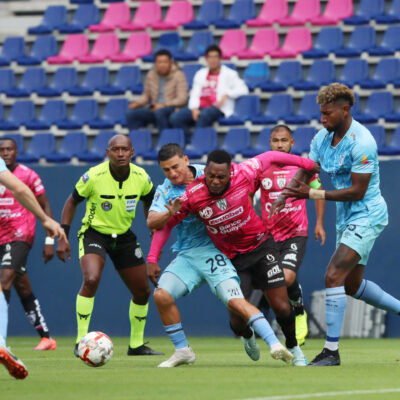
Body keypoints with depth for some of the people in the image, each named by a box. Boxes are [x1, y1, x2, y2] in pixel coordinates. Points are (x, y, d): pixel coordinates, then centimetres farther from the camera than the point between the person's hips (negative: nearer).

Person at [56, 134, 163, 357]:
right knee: (91, 280, -30)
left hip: (124, 236, 5)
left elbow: (149, 202, 11)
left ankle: (136, 344, 29)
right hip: (94, 233, -5)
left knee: (143, 291, 8)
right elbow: (73, 201, -5)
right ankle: (81, 341, -20)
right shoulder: (94, 176, -20)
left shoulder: (141, 178, -10)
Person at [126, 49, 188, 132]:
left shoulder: (178, 75, -4)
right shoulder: (151, 75, 10)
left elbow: (182, 99, -11)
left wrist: (164, 105, -22)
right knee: (131, 114, -21)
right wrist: (137, 103, -2)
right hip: (153, 108, 5)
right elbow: (146, 95, 20)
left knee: (159, 112, -40)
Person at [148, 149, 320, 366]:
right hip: (231, 259, 0)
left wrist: (306, 163, 8)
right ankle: (248, 337, 33)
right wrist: (152, 258, -16)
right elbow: (166, 223, -9)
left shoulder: (243, 174, -21)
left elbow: (269, 157, -3)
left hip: (259, 248, 0)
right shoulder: (192, 195, -22)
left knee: (282, 307, -2)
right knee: (238, 322, -6)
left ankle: (293, 348, 28)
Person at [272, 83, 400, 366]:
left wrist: (311, 194, -24)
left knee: (334, 276, -18)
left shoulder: (361, 142, -22)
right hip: (346, 217, 9)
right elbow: (303, 172, 6)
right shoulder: (323, 137, 3)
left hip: (367, 215, -9)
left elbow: (358, 191, -23)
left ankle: (331, 351, -15)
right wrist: (281, 200, -10)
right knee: (352, 284, 17)